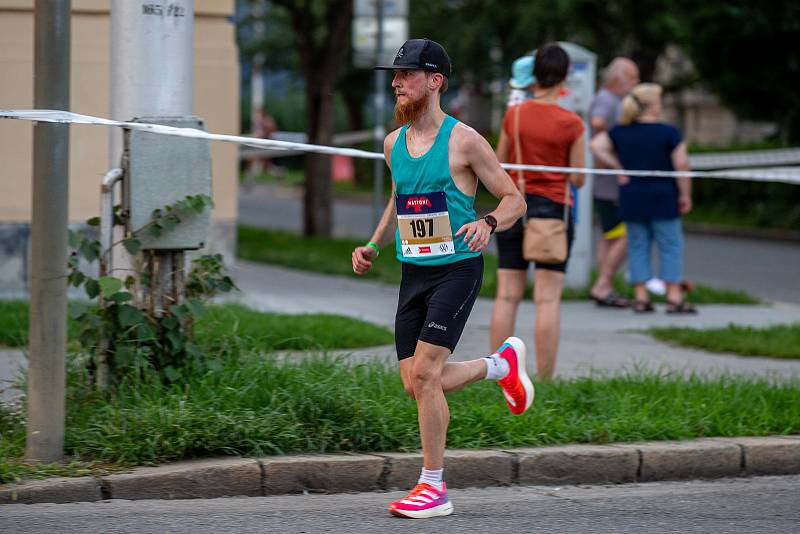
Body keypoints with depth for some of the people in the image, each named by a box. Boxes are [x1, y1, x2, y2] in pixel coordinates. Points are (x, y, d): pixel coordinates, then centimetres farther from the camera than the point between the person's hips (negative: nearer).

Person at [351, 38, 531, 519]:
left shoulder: (463, 141, -9)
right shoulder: (394, 143, 10)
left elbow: (515, 200, -5)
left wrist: (489, 223, -25)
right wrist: (373, 248, 15)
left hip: (457, 269, -7)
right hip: (413, 272, 7)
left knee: (424, 374, -15)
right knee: (416, 384, 4)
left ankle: (434, 488, -4)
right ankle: (501, 364, 30)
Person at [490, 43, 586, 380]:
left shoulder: (514, 115, -1)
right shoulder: (571, 124, -8)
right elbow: (577, 179, -4)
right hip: (554, 208, -3)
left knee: (507, 295, 5)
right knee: (548, 299, -2)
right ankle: (545, 380, -4)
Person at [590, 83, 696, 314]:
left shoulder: (620, 132, 4)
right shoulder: (668, 133, -9)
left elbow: (596, 147, -1)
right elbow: (681, 164, -14)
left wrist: (618, 167, 2)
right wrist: (685, 195, -4)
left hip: (631, 199, 4)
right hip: (663, 199, -4)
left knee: (638, 246, 9)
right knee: (670, 245, 3)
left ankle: (641, 297, 7)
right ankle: (674, 298, 0)